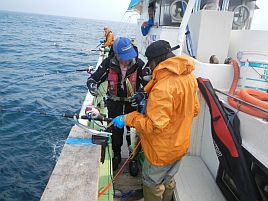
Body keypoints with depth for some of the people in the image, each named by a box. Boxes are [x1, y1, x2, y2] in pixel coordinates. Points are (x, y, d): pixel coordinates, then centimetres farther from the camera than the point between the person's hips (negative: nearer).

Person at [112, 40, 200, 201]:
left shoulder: (163, 87, -31)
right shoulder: (189, 77, -3)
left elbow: (155, 126, -30)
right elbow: (194, 110, 7)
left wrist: (127, 119, -21)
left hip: (163, 150, -8)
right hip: (181, 144, 8)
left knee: (152, 183, 16)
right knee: (168, 181, 27)